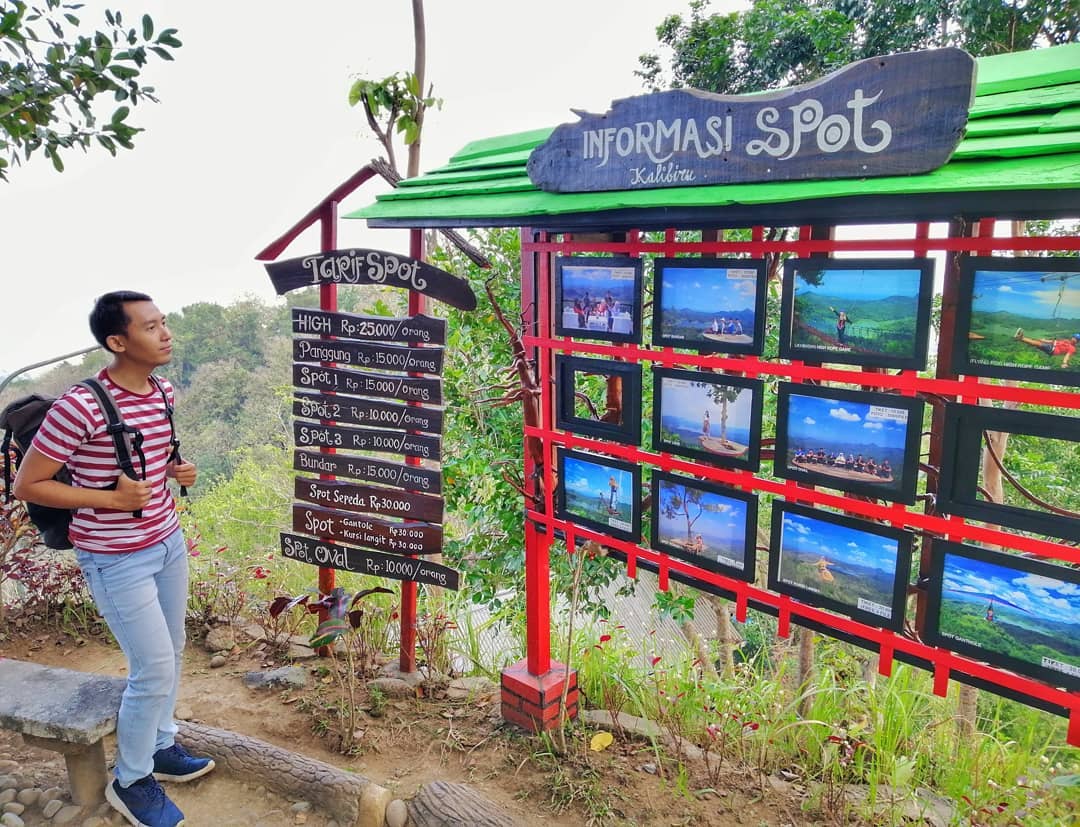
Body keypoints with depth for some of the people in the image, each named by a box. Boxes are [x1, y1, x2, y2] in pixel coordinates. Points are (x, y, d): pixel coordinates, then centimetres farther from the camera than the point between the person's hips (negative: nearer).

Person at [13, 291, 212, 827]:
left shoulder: (162, 394, 0)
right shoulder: (80, 407, -24)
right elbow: (27, 485, -15)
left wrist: (174, 469, -1)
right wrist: (110, 498, -22)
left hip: (169, 542, 7)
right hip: (117, 560, -7)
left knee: (170, 654, 19)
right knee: (155, 669, 0)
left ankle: (159, 748, 41)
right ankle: (130, 782, 24)